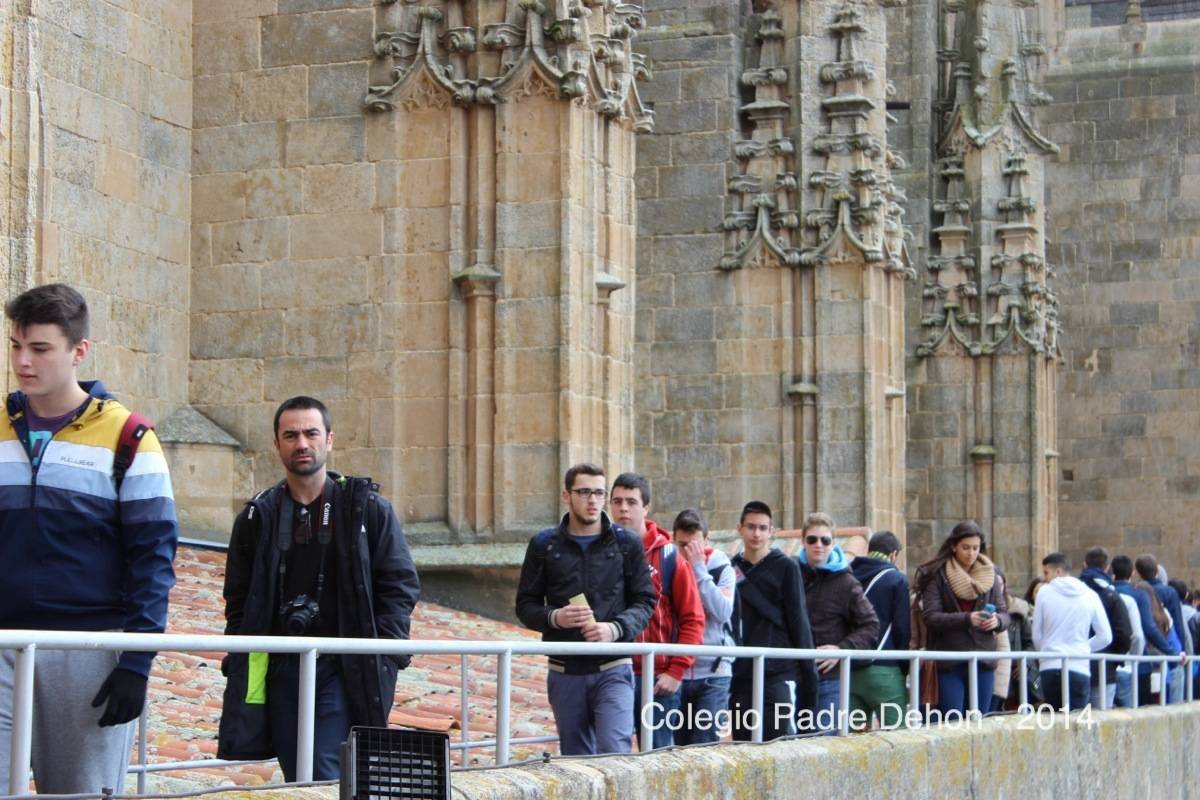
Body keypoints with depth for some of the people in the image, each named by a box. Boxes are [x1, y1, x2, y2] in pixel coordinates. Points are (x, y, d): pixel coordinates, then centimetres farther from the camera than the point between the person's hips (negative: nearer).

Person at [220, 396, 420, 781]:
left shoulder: (367, 508, 3)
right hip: (280, 670, 3)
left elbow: (401, 585, 3)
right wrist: (242, 668, 4)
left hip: (344, 670, -3)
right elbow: (238, 600, 15)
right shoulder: (259, 516, 10)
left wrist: (382, 658, -7)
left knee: (326, 778, -15)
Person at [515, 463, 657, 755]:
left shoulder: (626, 543, 4)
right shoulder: (544, 545, 6)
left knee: (614, 751, -16)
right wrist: (555, 618, -15)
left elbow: (645, 601, 3)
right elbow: (525, 605, 7)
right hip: (565, 672, 2)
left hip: (613, 669, -2)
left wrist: (615, 628, -17)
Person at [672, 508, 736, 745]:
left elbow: (722, 612, -14)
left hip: (712, 674, -2)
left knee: (705, 743, -7)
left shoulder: (722, 568, 2)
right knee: (677, 744, 6)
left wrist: (698, 568, -14)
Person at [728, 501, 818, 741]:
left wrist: (806, 672, -5)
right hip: (740, 675, 4)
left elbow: (799, 621, -1)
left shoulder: (785, 567, 1)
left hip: (779, 675, -4)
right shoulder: (731, 569, 10)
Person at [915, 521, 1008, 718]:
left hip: (983, 663, 4)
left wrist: (997, 620, -14)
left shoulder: (990, 575, 11)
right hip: (950, 664, -4)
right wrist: (967, 619, -23)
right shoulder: (937, 575, -2)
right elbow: (931, 617, -10)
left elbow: (1005, 615, 10)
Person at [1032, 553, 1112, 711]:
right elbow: (1105, 637, 5)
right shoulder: (1090, 595, 5)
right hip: (1079, 668, 0)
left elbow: (1037, 636, 5)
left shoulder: (1045, 592, 1)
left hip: (1050, 667, 0)